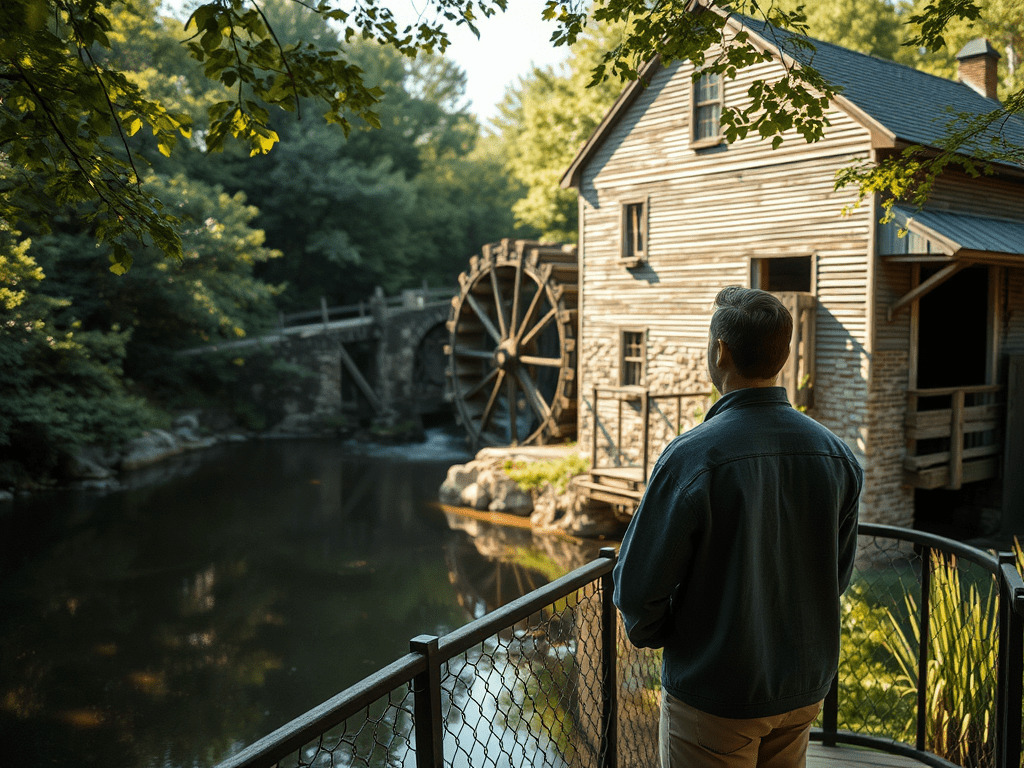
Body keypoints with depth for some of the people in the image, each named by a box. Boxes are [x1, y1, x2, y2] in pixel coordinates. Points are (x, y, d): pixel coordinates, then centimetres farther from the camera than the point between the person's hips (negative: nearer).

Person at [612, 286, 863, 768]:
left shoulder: (693, 456, -23)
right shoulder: (835, 453, -5)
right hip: (804, 689, 5)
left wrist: (650, 633, 3)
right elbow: (838, 575, 7)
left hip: (714, 696, -5)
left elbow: (638, 584, -18)